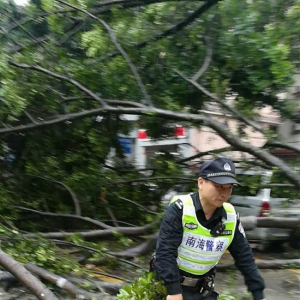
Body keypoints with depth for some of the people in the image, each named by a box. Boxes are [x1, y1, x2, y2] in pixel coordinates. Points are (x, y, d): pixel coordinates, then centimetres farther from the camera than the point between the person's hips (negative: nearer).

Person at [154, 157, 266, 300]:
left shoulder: (231, 217, -7)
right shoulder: (180, 209, -21)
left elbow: (244, 256, 1)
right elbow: (165, 251, -24)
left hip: (203, 288, 5)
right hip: (170, 282, -4)